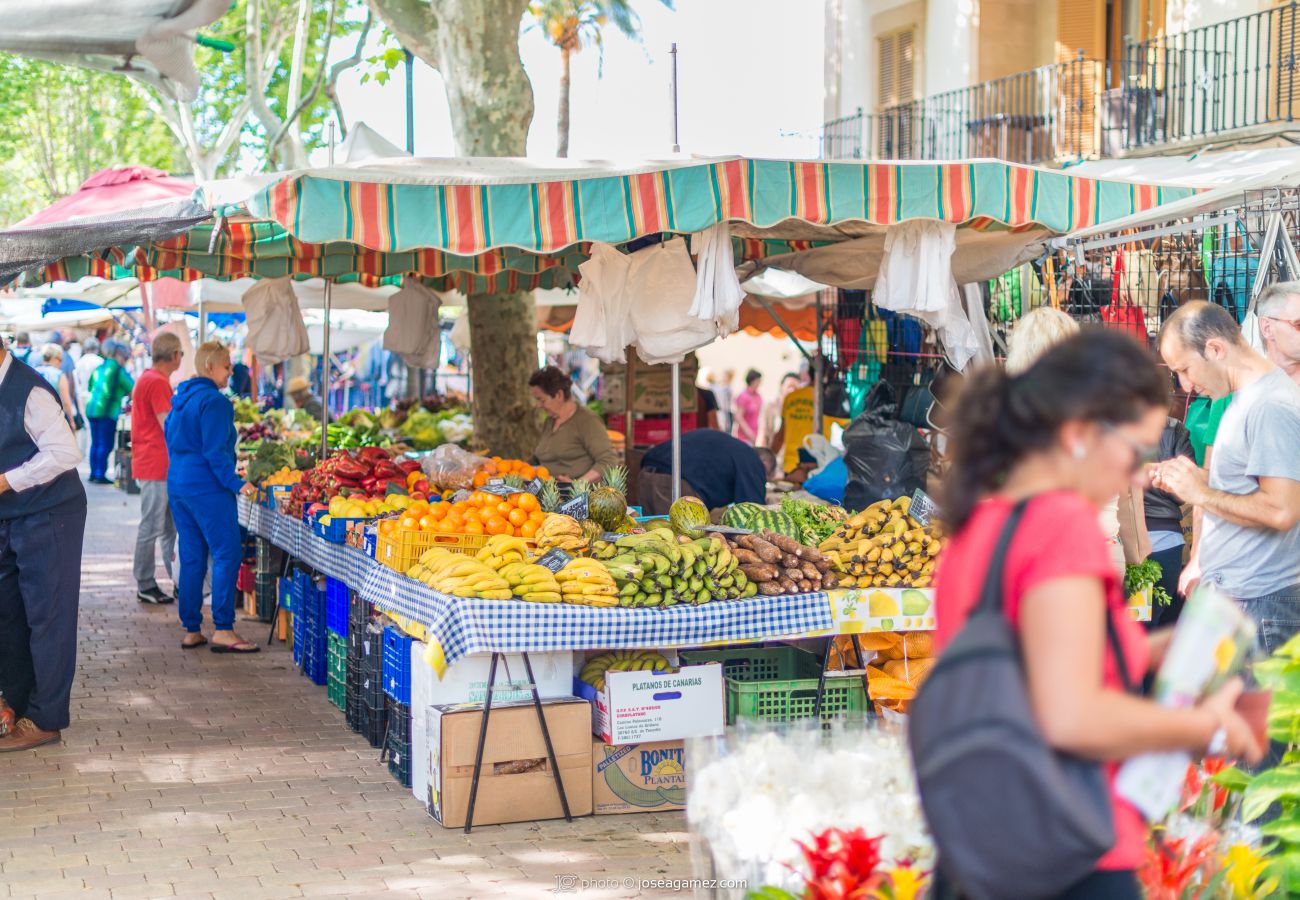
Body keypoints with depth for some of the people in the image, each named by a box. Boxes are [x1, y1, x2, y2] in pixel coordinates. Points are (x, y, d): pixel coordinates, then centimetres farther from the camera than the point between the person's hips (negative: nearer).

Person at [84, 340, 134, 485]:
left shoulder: (99, 368, 16)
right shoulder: (117, 369, -5)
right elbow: (132, 389, -5)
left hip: (92, 408, 8)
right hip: (107, 411, -8)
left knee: (96, 443, 13)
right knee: (105, 445, -5)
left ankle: (94, 473, 16)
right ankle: (100, 475, -7)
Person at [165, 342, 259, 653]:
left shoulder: (179, 400, 16)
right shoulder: (214, 401, -13)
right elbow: (216, 451, -19)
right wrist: (237, 484, -20)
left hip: (177, 484, 9)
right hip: (207, 488, -9)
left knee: (191, 558, 11)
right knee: (227, 554, -7)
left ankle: (191, 630, 13)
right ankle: (223, 630, -11)